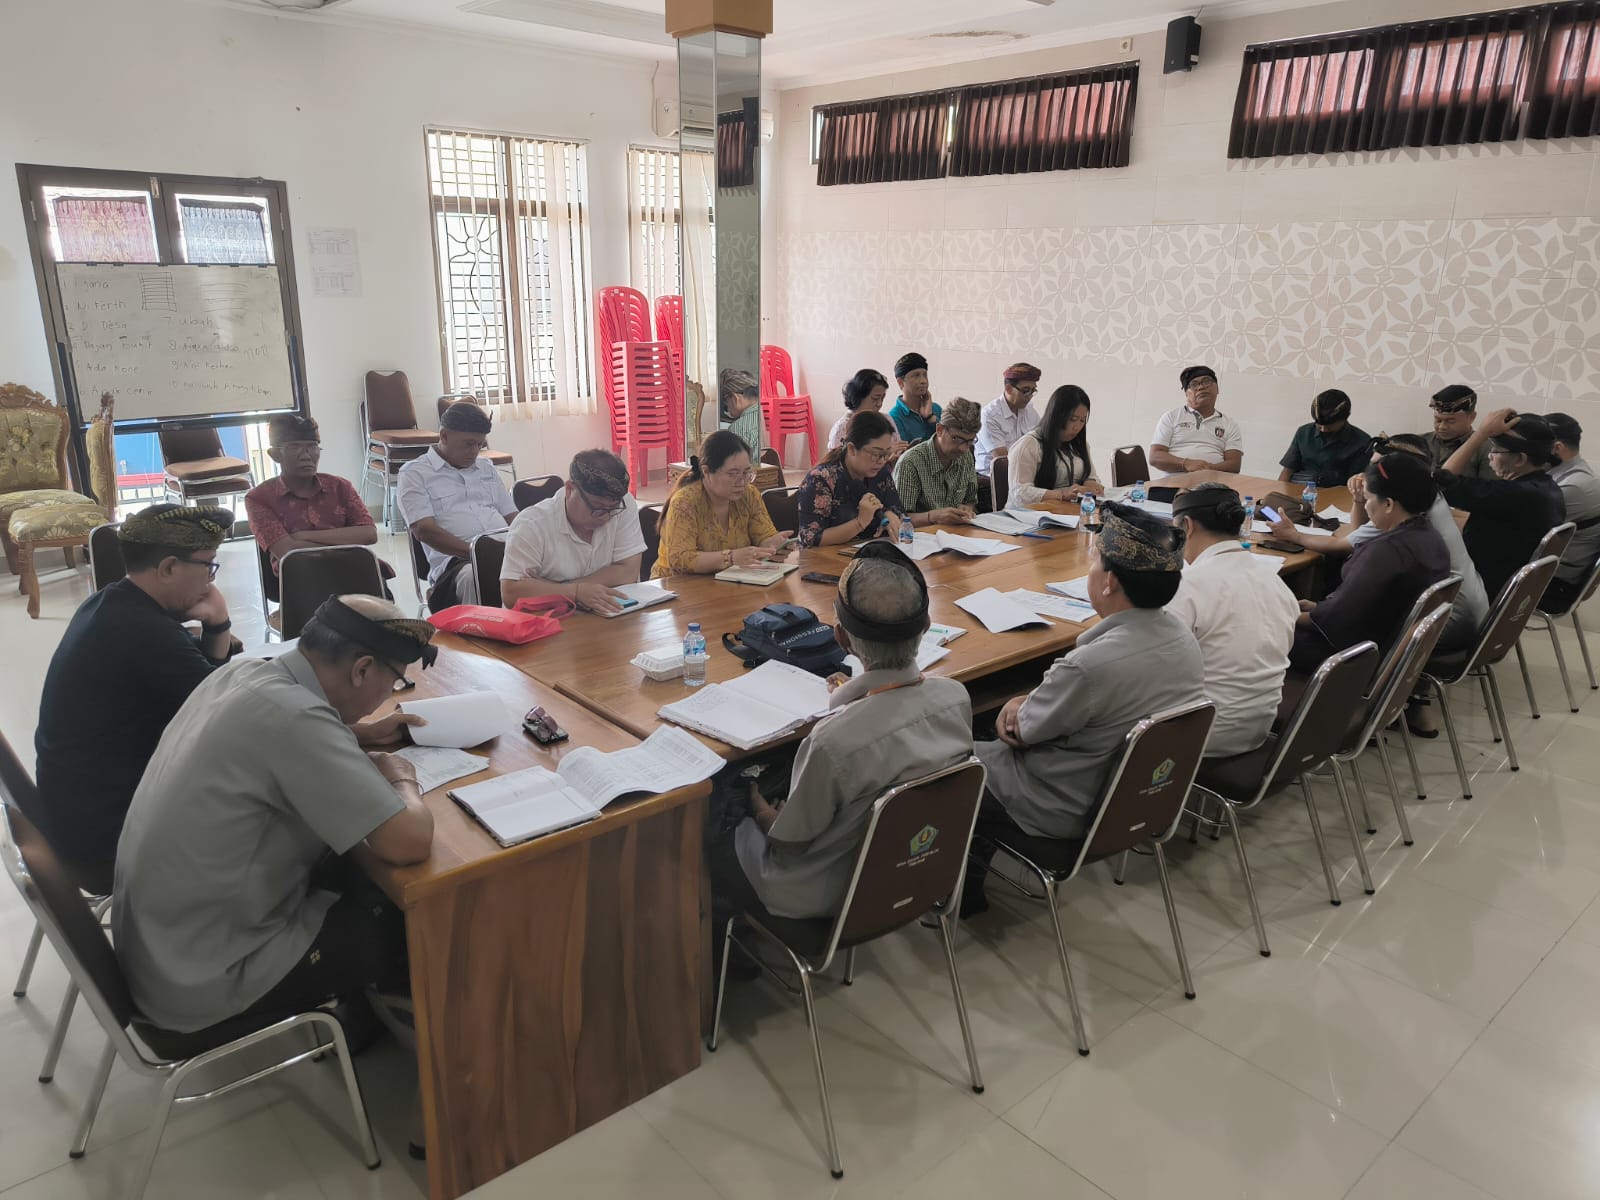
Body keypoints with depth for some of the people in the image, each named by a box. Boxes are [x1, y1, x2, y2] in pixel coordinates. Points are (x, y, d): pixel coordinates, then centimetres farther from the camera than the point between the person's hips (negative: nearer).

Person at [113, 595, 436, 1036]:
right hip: (201, 977, -8)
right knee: (416, 923, 3)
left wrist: (362, 735, 11)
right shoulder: (293, 715, -29)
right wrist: (401, 779, -10)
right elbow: (410, 842, -30)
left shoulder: (243, 673, -3)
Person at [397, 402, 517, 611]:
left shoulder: (487, 468, 27)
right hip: (455, 561, -5)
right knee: (473, 577, -42)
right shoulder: (415, 473, 9)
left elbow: (512, 517, 24)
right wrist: (476, 552, -17)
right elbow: (424, 530, -4)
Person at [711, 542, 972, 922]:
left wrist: (763, 814, 0)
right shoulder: (956, 697, -21)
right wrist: (856, 696, 13)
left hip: (827, 897, -6)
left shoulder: (833, 741, -38)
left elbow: (789, 845, -20)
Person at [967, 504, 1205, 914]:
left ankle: (963, 894, 26)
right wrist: (1030, 702, -6)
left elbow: (1023, 731, -18)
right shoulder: (1181, 635, -9)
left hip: (1072, 811, -8)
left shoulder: (1090, 665, -36)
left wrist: (1020, 708, 4)